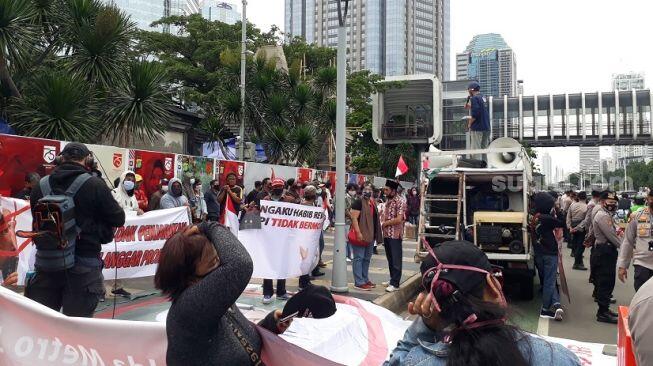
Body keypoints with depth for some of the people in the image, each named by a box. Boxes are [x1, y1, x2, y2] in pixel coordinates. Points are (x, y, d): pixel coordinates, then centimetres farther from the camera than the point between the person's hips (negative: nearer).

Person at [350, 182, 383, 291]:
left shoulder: (373, 203, 15)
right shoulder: (358, 202, -11)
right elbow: (354, 218, -18)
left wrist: (376, 234, 19)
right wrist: (358, 232, -25)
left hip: (370, 236, 9)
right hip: (360, 235, -9)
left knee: (367, 258, 16)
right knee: (359, 258, -4)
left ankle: (365, 279, 26)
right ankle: (359, 282, -1)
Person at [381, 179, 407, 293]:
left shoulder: (399, 202, -12)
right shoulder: (387, 202, 13)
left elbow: (399, 219, -19)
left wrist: (386, 223, -9)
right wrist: (383, 223, 2)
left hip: (395, 235, -8)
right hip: (386, 235, 8)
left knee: (396, 260, -2)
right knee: (390, 259, 15)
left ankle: (395, 284, 2)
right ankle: (392, 279, 25)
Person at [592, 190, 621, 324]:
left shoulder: (607, 215, 18)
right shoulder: (603, 216, -16)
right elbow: (611, 236, -20)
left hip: (607, 250, 11)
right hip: (605, 251, -11)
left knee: (605, 281, 14)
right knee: (606, 282, -8)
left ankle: (604, 309, 22)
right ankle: (602, 313, -4)